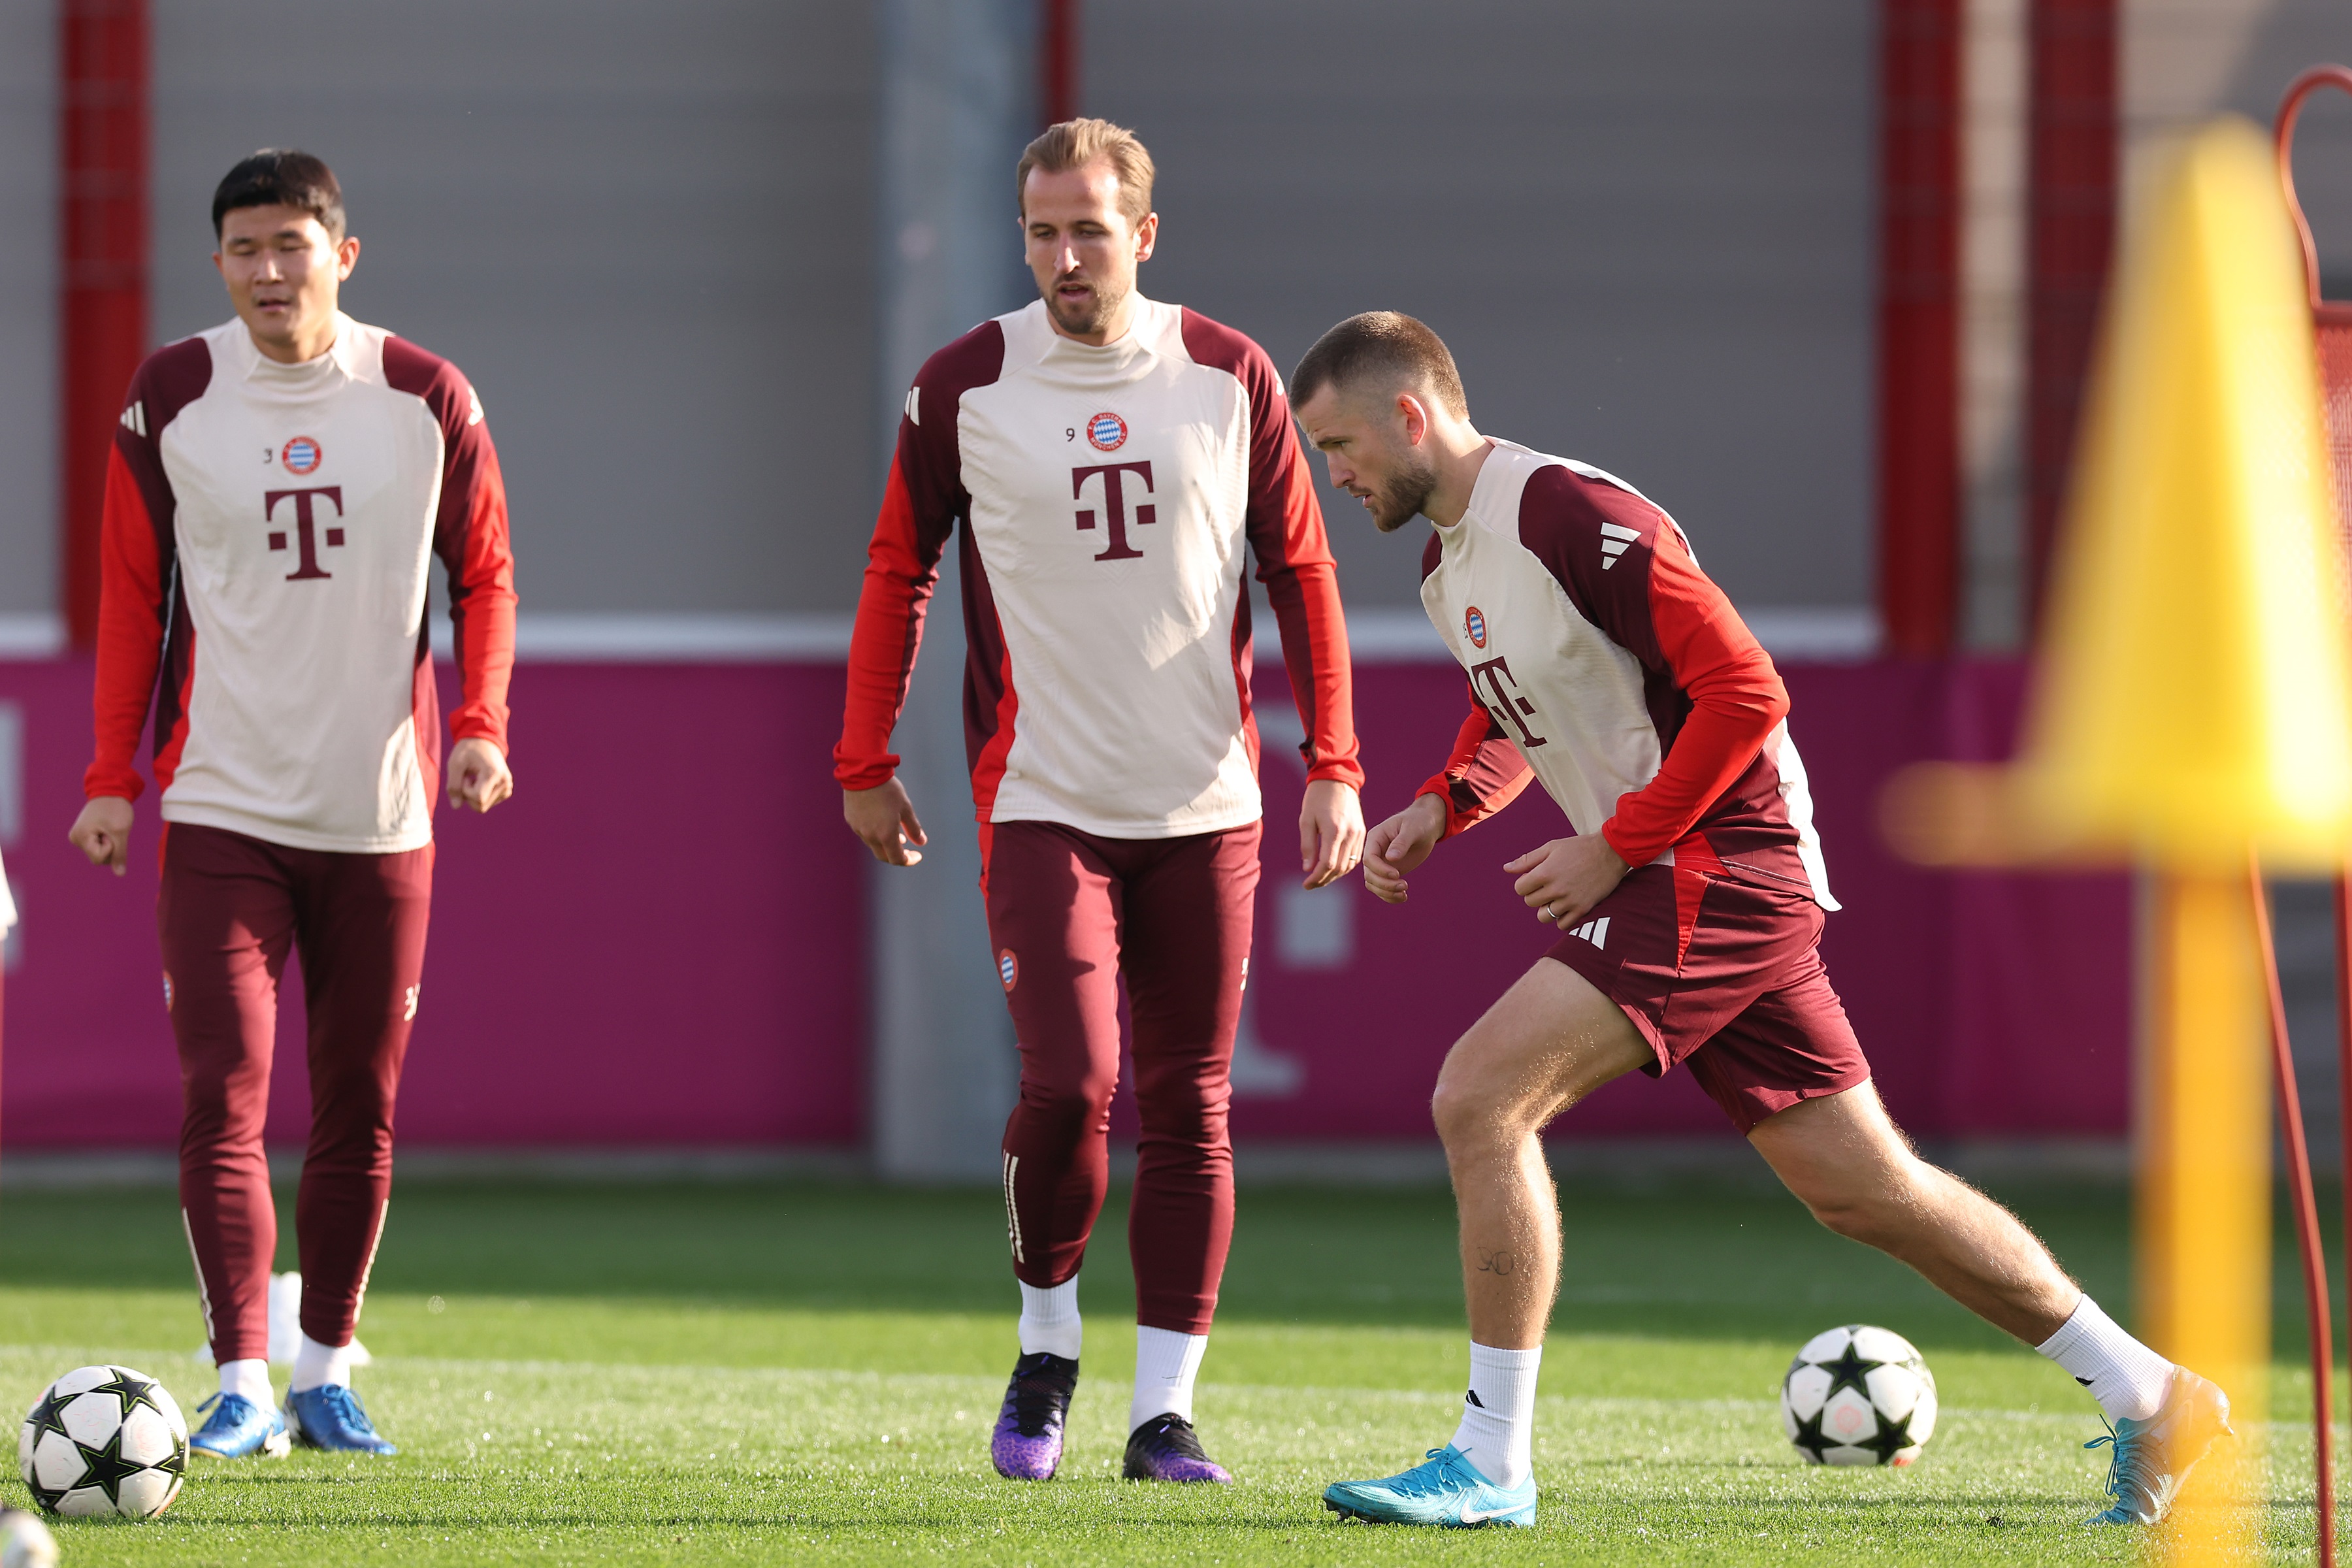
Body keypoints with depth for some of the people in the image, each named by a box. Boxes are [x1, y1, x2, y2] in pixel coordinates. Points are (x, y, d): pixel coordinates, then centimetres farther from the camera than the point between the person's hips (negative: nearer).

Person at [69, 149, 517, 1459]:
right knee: (225, 1102, -11)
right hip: (222, 810, -1)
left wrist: (480, 724, -6)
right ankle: (243, 1387, -12)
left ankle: (328, 1370, 22)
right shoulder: (172, 399, 0)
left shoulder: (428, 402, 1)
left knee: (360, 1112, 7)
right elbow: (133, 594, 7)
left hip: (382, 814, 1)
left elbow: (485, 576, 10)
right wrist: (115, 779, 2)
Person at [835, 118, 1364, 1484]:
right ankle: (1047, 1349, 9)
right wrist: (866, 764, 8)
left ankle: (1165, 1410, 10)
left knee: (1191, 1113, 3)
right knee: (1069, 1085, -15)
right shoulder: (966, 386, -1)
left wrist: (1333, 766, 2)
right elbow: (900, 572, 9)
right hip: (1042, 803, -2)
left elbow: (1301, 569, 8)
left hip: (1206, 806, 2)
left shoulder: (1230, 376, 2)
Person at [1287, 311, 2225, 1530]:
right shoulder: (1445, 558, 13)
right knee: (1860, 1188, 11)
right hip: (1674, 878, 10)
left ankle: (1490, 1464, -14)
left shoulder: (1572, 517, -17)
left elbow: (1745, 692, -20)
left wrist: (1612, 848, -18)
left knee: (1478, 1094, -17)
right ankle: (2148, 1397, 18)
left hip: (1720, 861, -10)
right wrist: (1442, 804, 10)